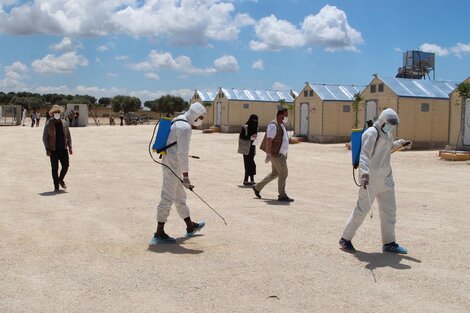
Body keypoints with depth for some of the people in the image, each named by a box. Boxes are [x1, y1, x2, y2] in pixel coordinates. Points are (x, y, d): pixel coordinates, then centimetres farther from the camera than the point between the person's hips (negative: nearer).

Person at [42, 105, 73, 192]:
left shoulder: (64, 124, 9)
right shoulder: (48, 124, -1)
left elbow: (68, 136, 16)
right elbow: (45, 137, -1)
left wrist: (70, 147, 6)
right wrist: (47, 149, -9)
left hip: (63, 149, 3)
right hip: (53, 150, -3)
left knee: (65, 166, -3)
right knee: (54, 168, 2)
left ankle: (60, 180, 25)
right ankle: (56, 186, 12)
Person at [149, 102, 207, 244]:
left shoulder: (177, 121, 14)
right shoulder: (185, 127, -18)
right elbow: (182, 154, -23)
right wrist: (185, 176, -23)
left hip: (168, 162, 11)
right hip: (173, 167, -11)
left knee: (180, 196, 18)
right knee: (168, 198, -5)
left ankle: (190, 227, 32)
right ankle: (159, 234, 1)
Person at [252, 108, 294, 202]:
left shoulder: (281, 125, 16)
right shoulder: (273, 125, -15)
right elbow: (269, 141, -21)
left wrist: (284, 154, 24)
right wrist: (268, 154, -24)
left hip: (280, 154, 10)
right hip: (276, 154, -10)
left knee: (275, 173, 16)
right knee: (283, 173, -7)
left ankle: (257, 187, 26)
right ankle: (282, 196, 2)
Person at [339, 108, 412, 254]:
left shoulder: (387, 133, 12)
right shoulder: (371, 133, -15)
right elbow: (364, 154, -26)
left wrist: (401, 143, 17)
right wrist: (364, 173, -39)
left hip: (386, 178, 9)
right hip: (371, 178, -9)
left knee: (389, 209, 11)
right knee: (363, 208, -5)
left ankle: (389, 243, 22)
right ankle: (345, 239, 7)